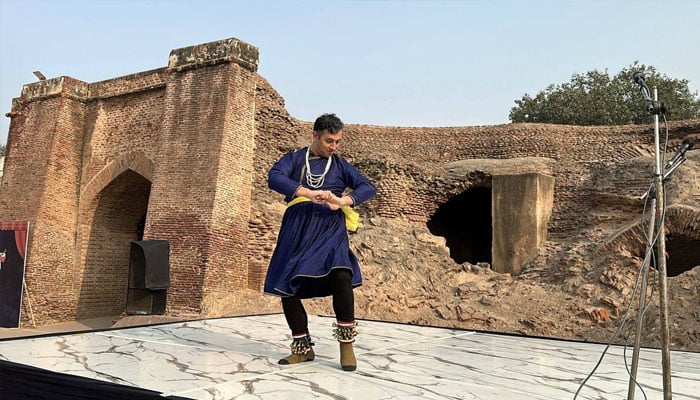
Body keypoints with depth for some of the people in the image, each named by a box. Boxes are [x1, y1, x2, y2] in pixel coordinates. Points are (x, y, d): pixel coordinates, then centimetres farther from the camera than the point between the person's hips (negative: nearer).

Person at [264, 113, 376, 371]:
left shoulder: (340, 165, 17)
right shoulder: (294, 159, 13)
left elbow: (368, 188, 5)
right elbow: (274, 178, -7)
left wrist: (343, 200, -15)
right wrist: (309, 193, -21)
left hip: (330, 228, -1)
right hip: (297, 227, 1)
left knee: (341, 275, -26)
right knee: (287, 287, -1)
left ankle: (346, 344, -10)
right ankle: (303, 348, 18)